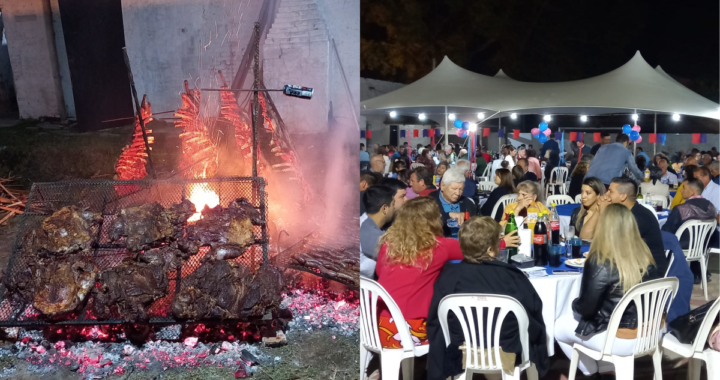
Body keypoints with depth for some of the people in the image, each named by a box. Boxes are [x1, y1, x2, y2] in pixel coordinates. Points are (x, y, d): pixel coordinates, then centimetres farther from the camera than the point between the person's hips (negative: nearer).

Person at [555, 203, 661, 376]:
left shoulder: (600, 263, -23)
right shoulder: (645, 256, -4)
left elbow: (585, 308, -18)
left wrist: (575, 304, 4)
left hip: (622, 340, -7)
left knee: (560, 325, 15)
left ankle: (592, 372, 30)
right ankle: (606, 370, 28)